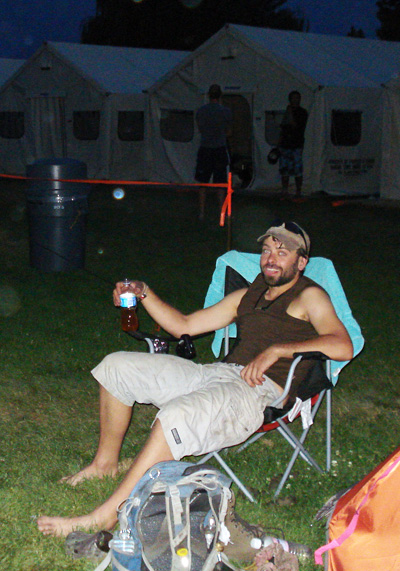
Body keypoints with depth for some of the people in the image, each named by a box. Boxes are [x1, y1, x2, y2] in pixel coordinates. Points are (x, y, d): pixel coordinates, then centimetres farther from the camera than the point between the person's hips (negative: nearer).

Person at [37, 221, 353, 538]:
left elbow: (342, 346, -12)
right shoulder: (248, 296, 26)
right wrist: (143, 294, 15)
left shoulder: (309, 296, 6)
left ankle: (106, 514, -31)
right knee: (117, 365, 9)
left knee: (177, 415, -37)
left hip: (260, 390, -8)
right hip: (217, 372, 8)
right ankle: (106, 462, 20)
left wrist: (277, 350, -19)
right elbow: (184, 325, 28)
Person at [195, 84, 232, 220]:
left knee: (202, 183, 7)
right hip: (220, 149, -1)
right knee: (220, 184, 5)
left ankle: (202, 213, 8)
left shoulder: (200, 111, 0)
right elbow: (227, 131, 8)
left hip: (204, 149, 1)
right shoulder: (226, 111, -5)